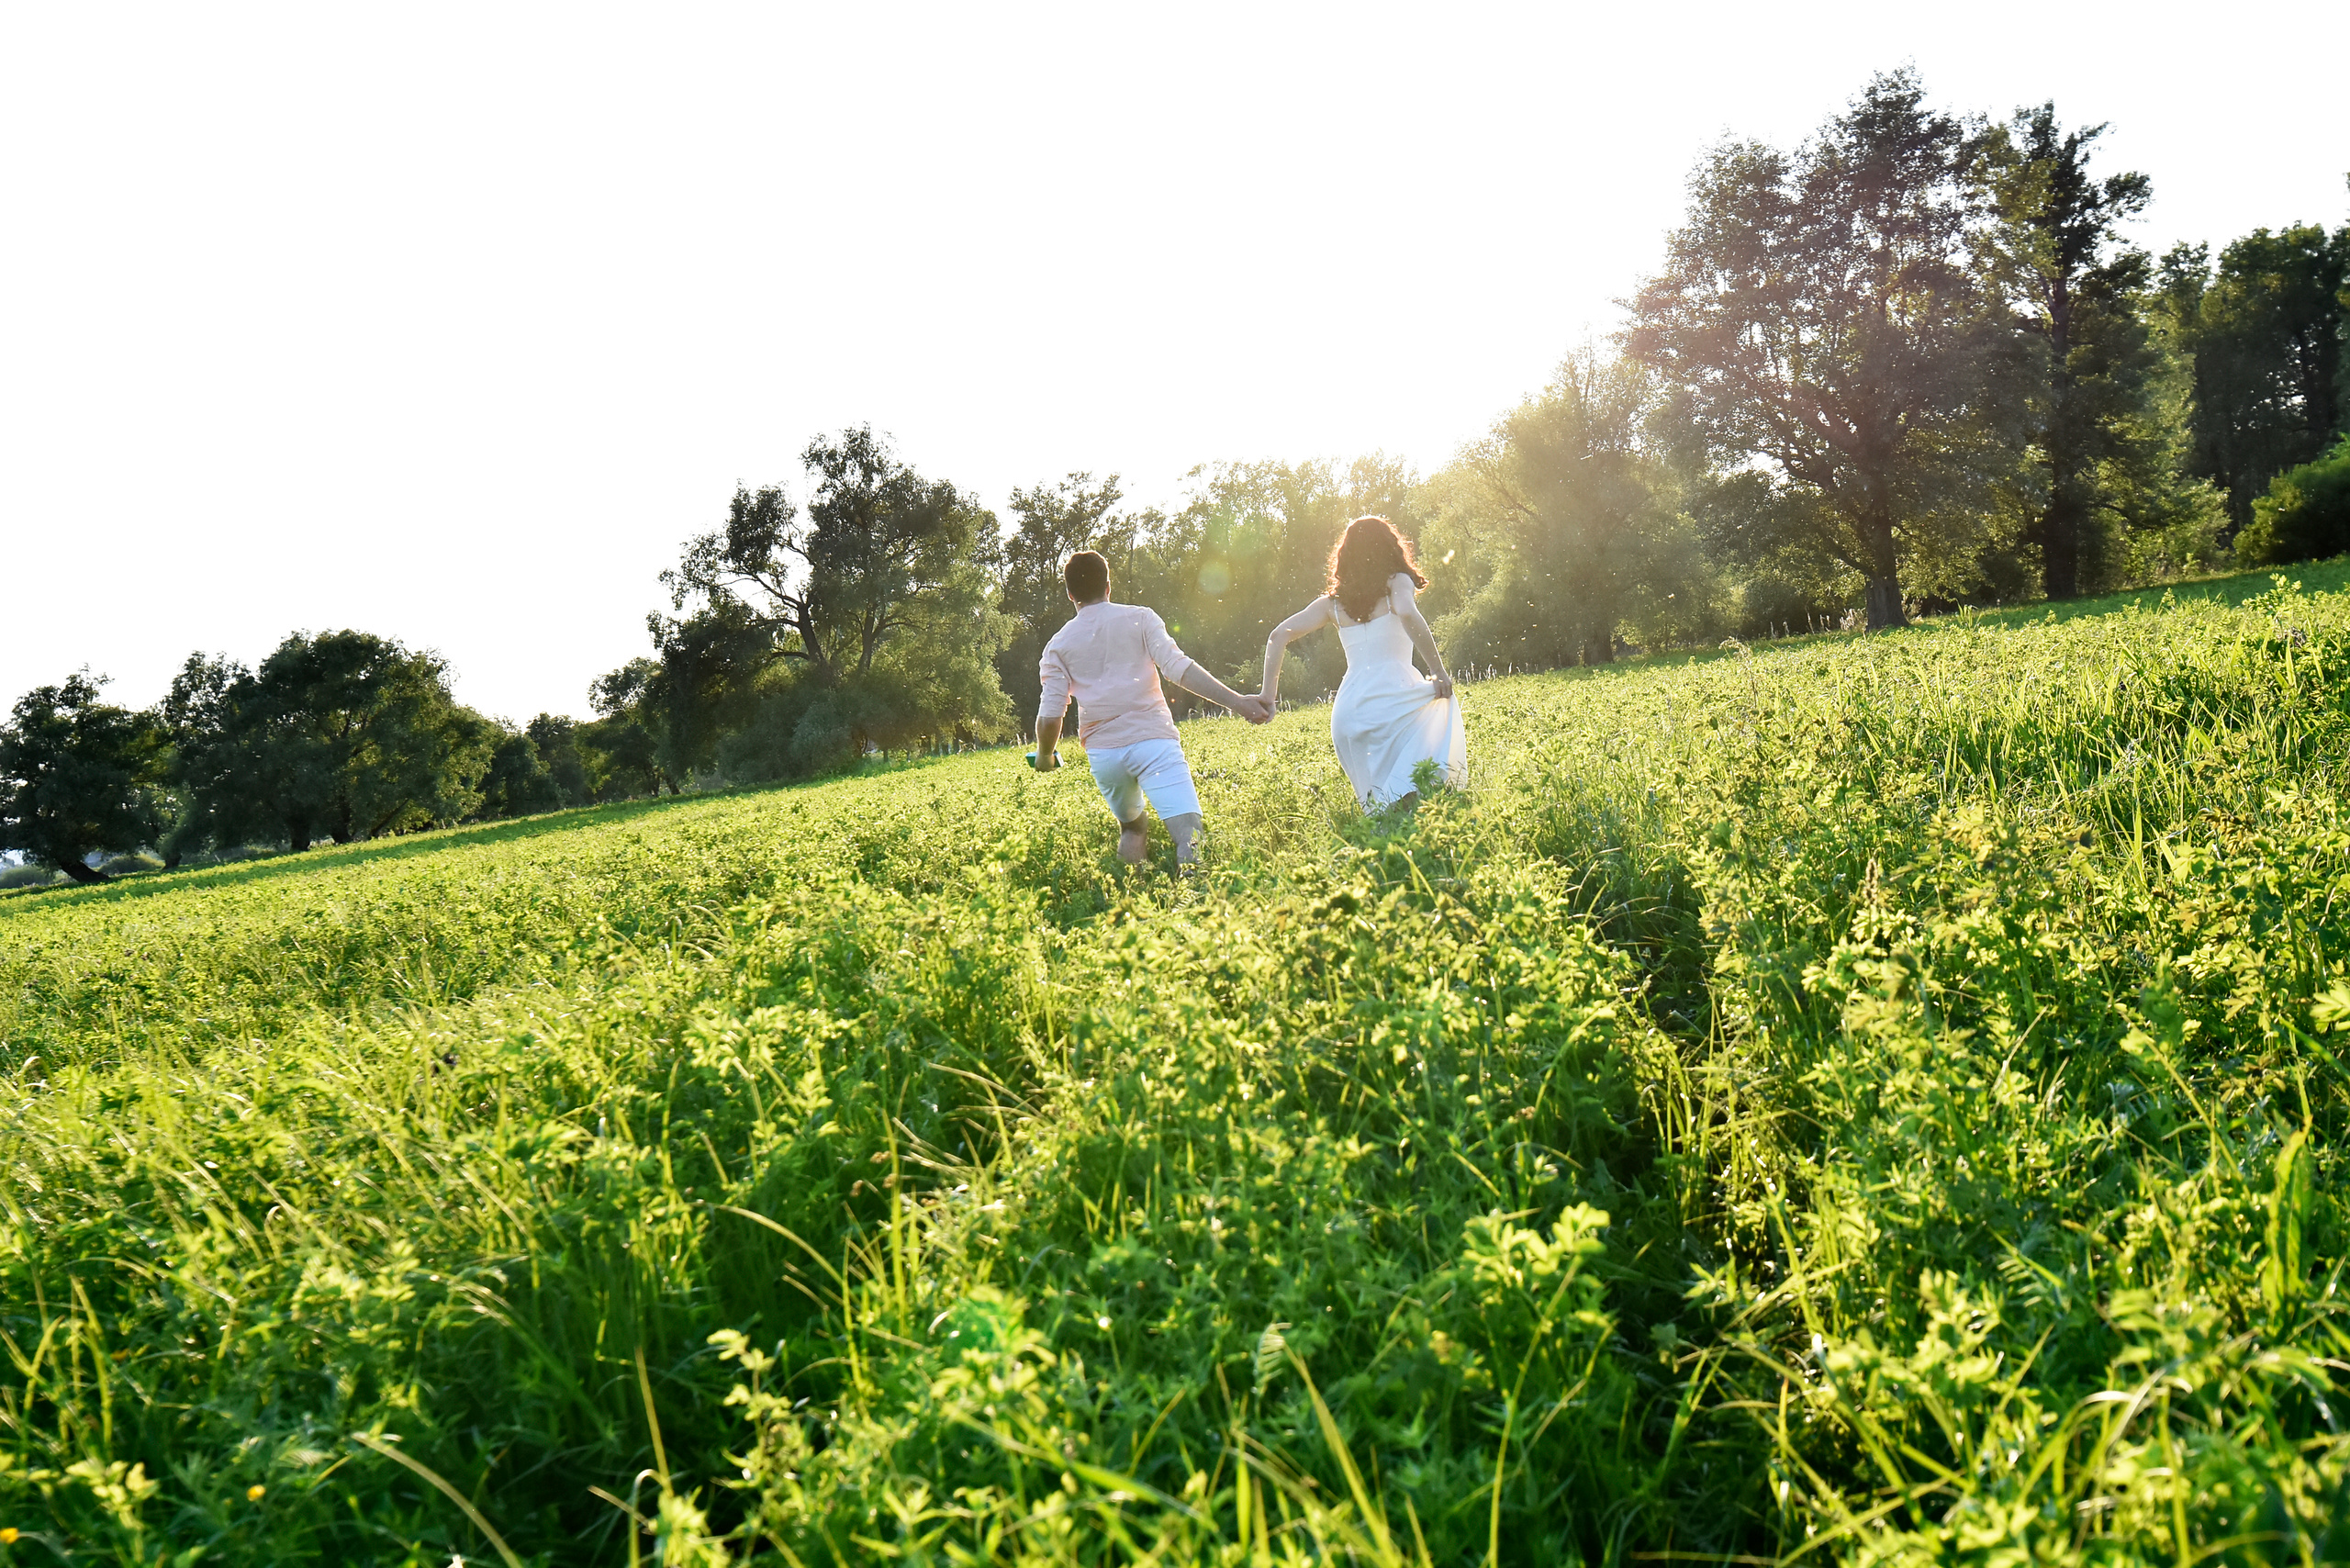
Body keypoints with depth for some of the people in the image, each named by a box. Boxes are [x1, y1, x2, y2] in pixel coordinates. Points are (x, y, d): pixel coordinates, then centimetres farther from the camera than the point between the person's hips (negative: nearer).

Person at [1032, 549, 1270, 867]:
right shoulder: (1139, 618, 8)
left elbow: (1050, 715, 4)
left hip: (1103, 754, 3)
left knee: (1130, 826, 25)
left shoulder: (1058, 646, 12)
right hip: (1153, 739, -2)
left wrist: (1045, 756, 22)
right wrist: (1236, 701, -8)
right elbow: (1179, 667, -5)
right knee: (1188, 831, -16)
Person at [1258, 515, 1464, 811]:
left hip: (1346, 713, 6)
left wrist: (1269, 694, 13)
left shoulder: (1332, 602, 19)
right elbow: (1407, 613, -15)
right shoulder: (1396, 583, 7)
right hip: (1392, 696, -6)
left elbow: (1278, 637, 13)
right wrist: (1438, 670, -11)